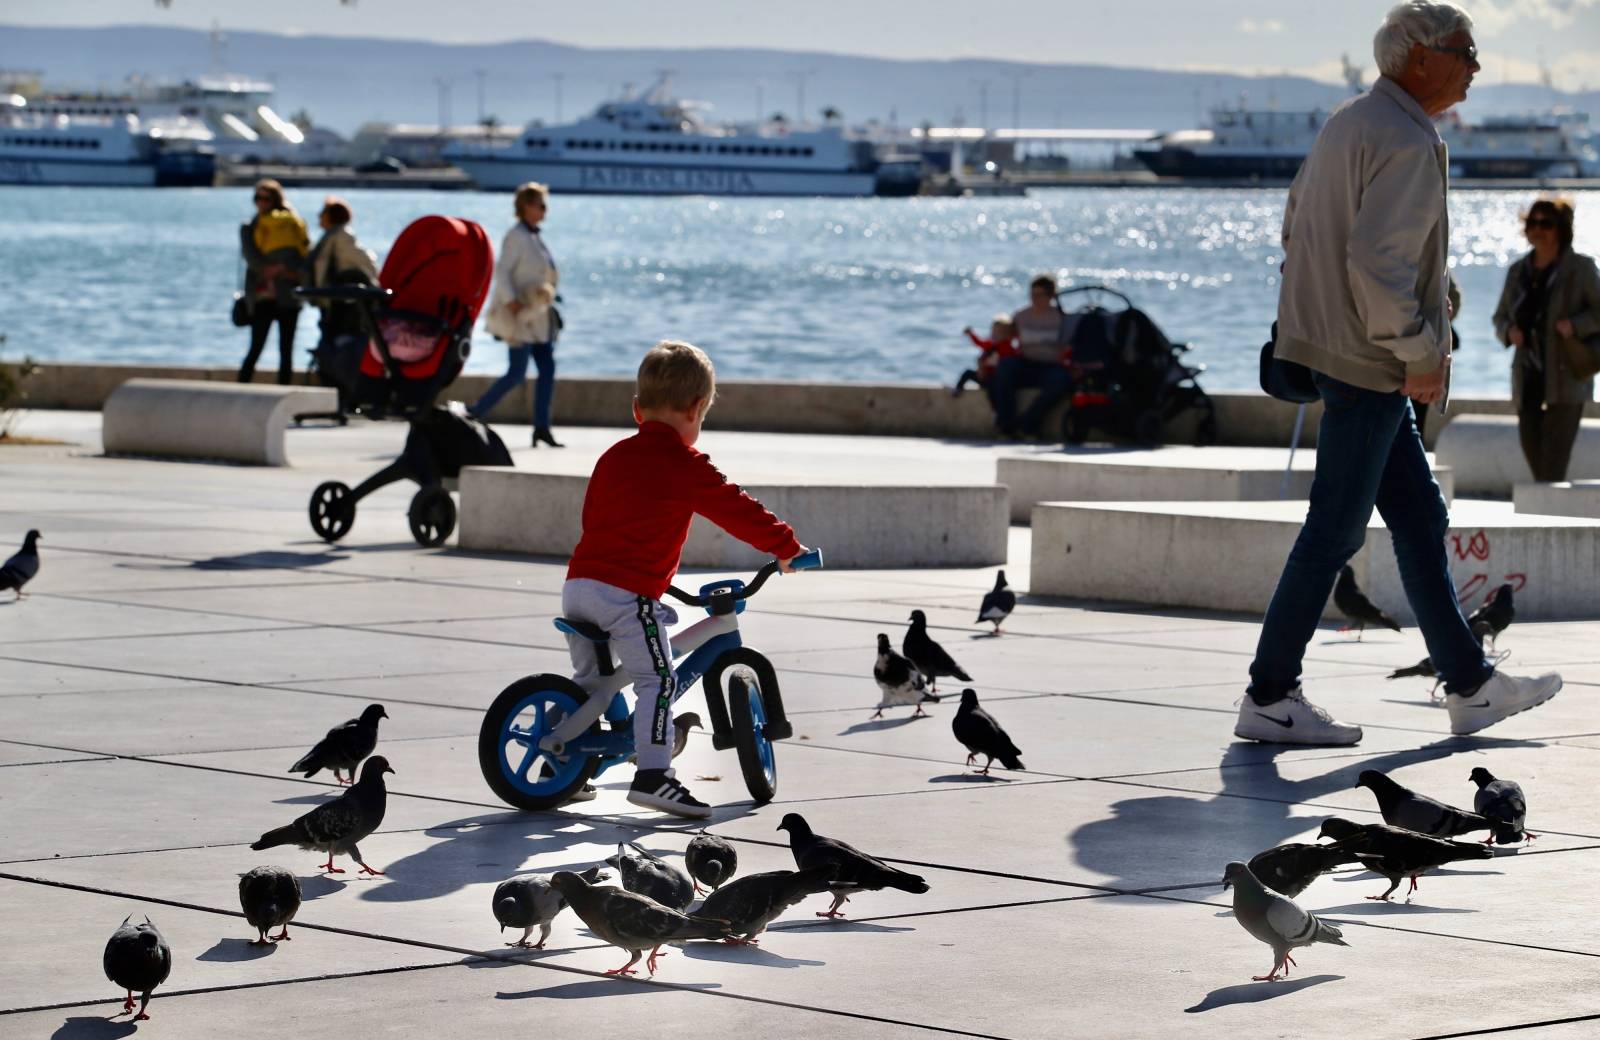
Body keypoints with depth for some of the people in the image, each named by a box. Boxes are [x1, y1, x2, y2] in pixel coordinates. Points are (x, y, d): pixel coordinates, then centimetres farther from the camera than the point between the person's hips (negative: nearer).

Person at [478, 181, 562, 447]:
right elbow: (502, 270, -21)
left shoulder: (534, 236, 14)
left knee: (547, 369, 3)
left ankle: (541, 427, 4)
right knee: (516, 373, -9)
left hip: (538, 315, 9)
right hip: (520, 316, -9)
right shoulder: (516, 236, -14)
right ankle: (474, 414, 0)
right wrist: (511, 301, -29)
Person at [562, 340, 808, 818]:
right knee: (657, 679, -6)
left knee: (586, 680, 22)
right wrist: (785, 546, 9)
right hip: (629, 593, -7)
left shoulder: (613, 457, 19)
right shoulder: (686, 466, -3)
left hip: (580, 581, 8)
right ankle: (653, 775, -16)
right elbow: (736, 511, -2)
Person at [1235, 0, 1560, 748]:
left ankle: (1470, 686, 19)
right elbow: (1378, 260, -27)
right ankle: (1269, 698, -1)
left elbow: (1297, 217, 23)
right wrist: (1419, 353, -18)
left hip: (1332, 345, 10)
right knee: (1335, 530, -5)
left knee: (1421, 519, 14)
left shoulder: (1348, 123, 13)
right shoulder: (1407, 142, -18)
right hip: (1368, 361, -10)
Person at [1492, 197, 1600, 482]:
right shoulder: (1518, 272, 11)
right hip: (1528, 380, 5)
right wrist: (1508, 331, -5)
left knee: (1553, 464, -14)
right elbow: (1500, 317, 18)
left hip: (1566, 380, -5)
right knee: (1534, 454, 5)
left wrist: (1575, 325, -20)